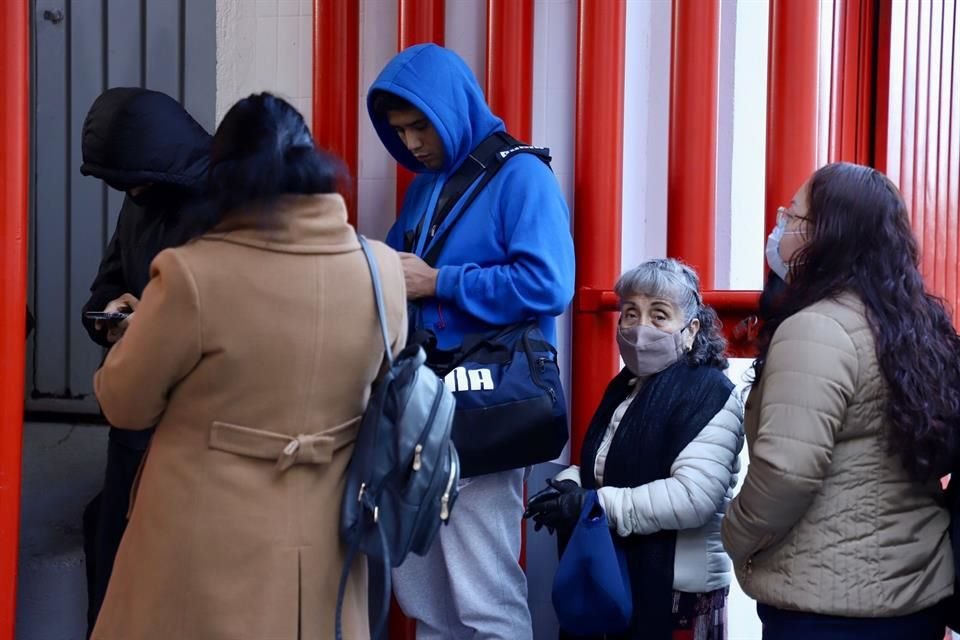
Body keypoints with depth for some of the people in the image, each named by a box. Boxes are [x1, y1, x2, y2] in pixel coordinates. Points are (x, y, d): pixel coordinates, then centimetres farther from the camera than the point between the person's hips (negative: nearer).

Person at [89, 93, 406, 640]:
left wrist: (140, 329, 13)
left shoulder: (192, 276, -20)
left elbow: (125, 404, -6)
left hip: (210, 548, -3)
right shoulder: (382, 271, -8)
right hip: (324, 542, 4)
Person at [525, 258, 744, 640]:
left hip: (676, 589, -8)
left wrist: (594, 504, -23)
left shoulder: (708, 394, -15)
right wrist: (569, 487, -7)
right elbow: (597, 468, 17)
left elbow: (693, 497, -26)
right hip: (612, 578, 8)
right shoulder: (624, 387, 12)